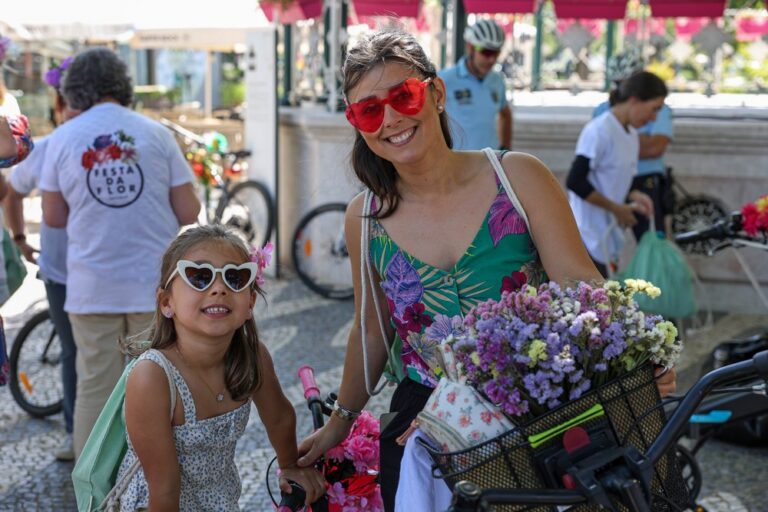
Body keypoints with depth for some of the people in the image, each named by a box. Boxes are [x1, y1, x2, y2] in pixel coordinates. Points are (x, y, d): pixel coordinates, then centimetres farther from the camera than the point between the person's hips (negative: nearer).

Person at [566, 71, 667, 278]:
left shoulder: (631, 135, 10)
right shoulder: (599, 130, -16)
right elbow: (575, 181, -21)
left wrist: (633, 196, -1)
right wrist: (617, 209, -17)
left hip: (606, 237, 9)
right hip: (586, 237, -9)